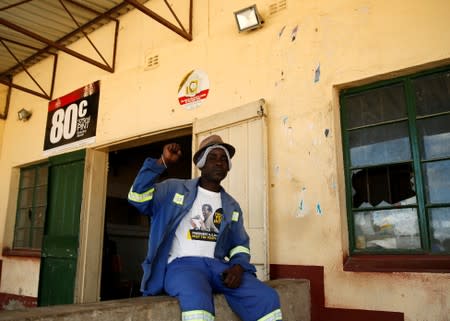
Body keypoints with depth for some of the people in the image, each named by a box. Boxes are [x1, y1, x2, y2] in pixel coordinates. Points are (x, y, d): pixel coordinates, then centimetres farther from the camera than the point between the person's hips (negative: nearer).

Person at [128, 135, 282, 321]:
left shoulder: (232, 206, 19)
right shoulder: (174, 189, 8)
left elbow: (240, 243, 22)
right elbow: (138, 197, -4)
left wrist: (238, 266, -1)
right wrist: (162, 163, -11)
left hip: (217, 265, 4)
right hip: (182, 263, -4)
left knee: (267, 298, -19)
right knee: (197, 300, -39)